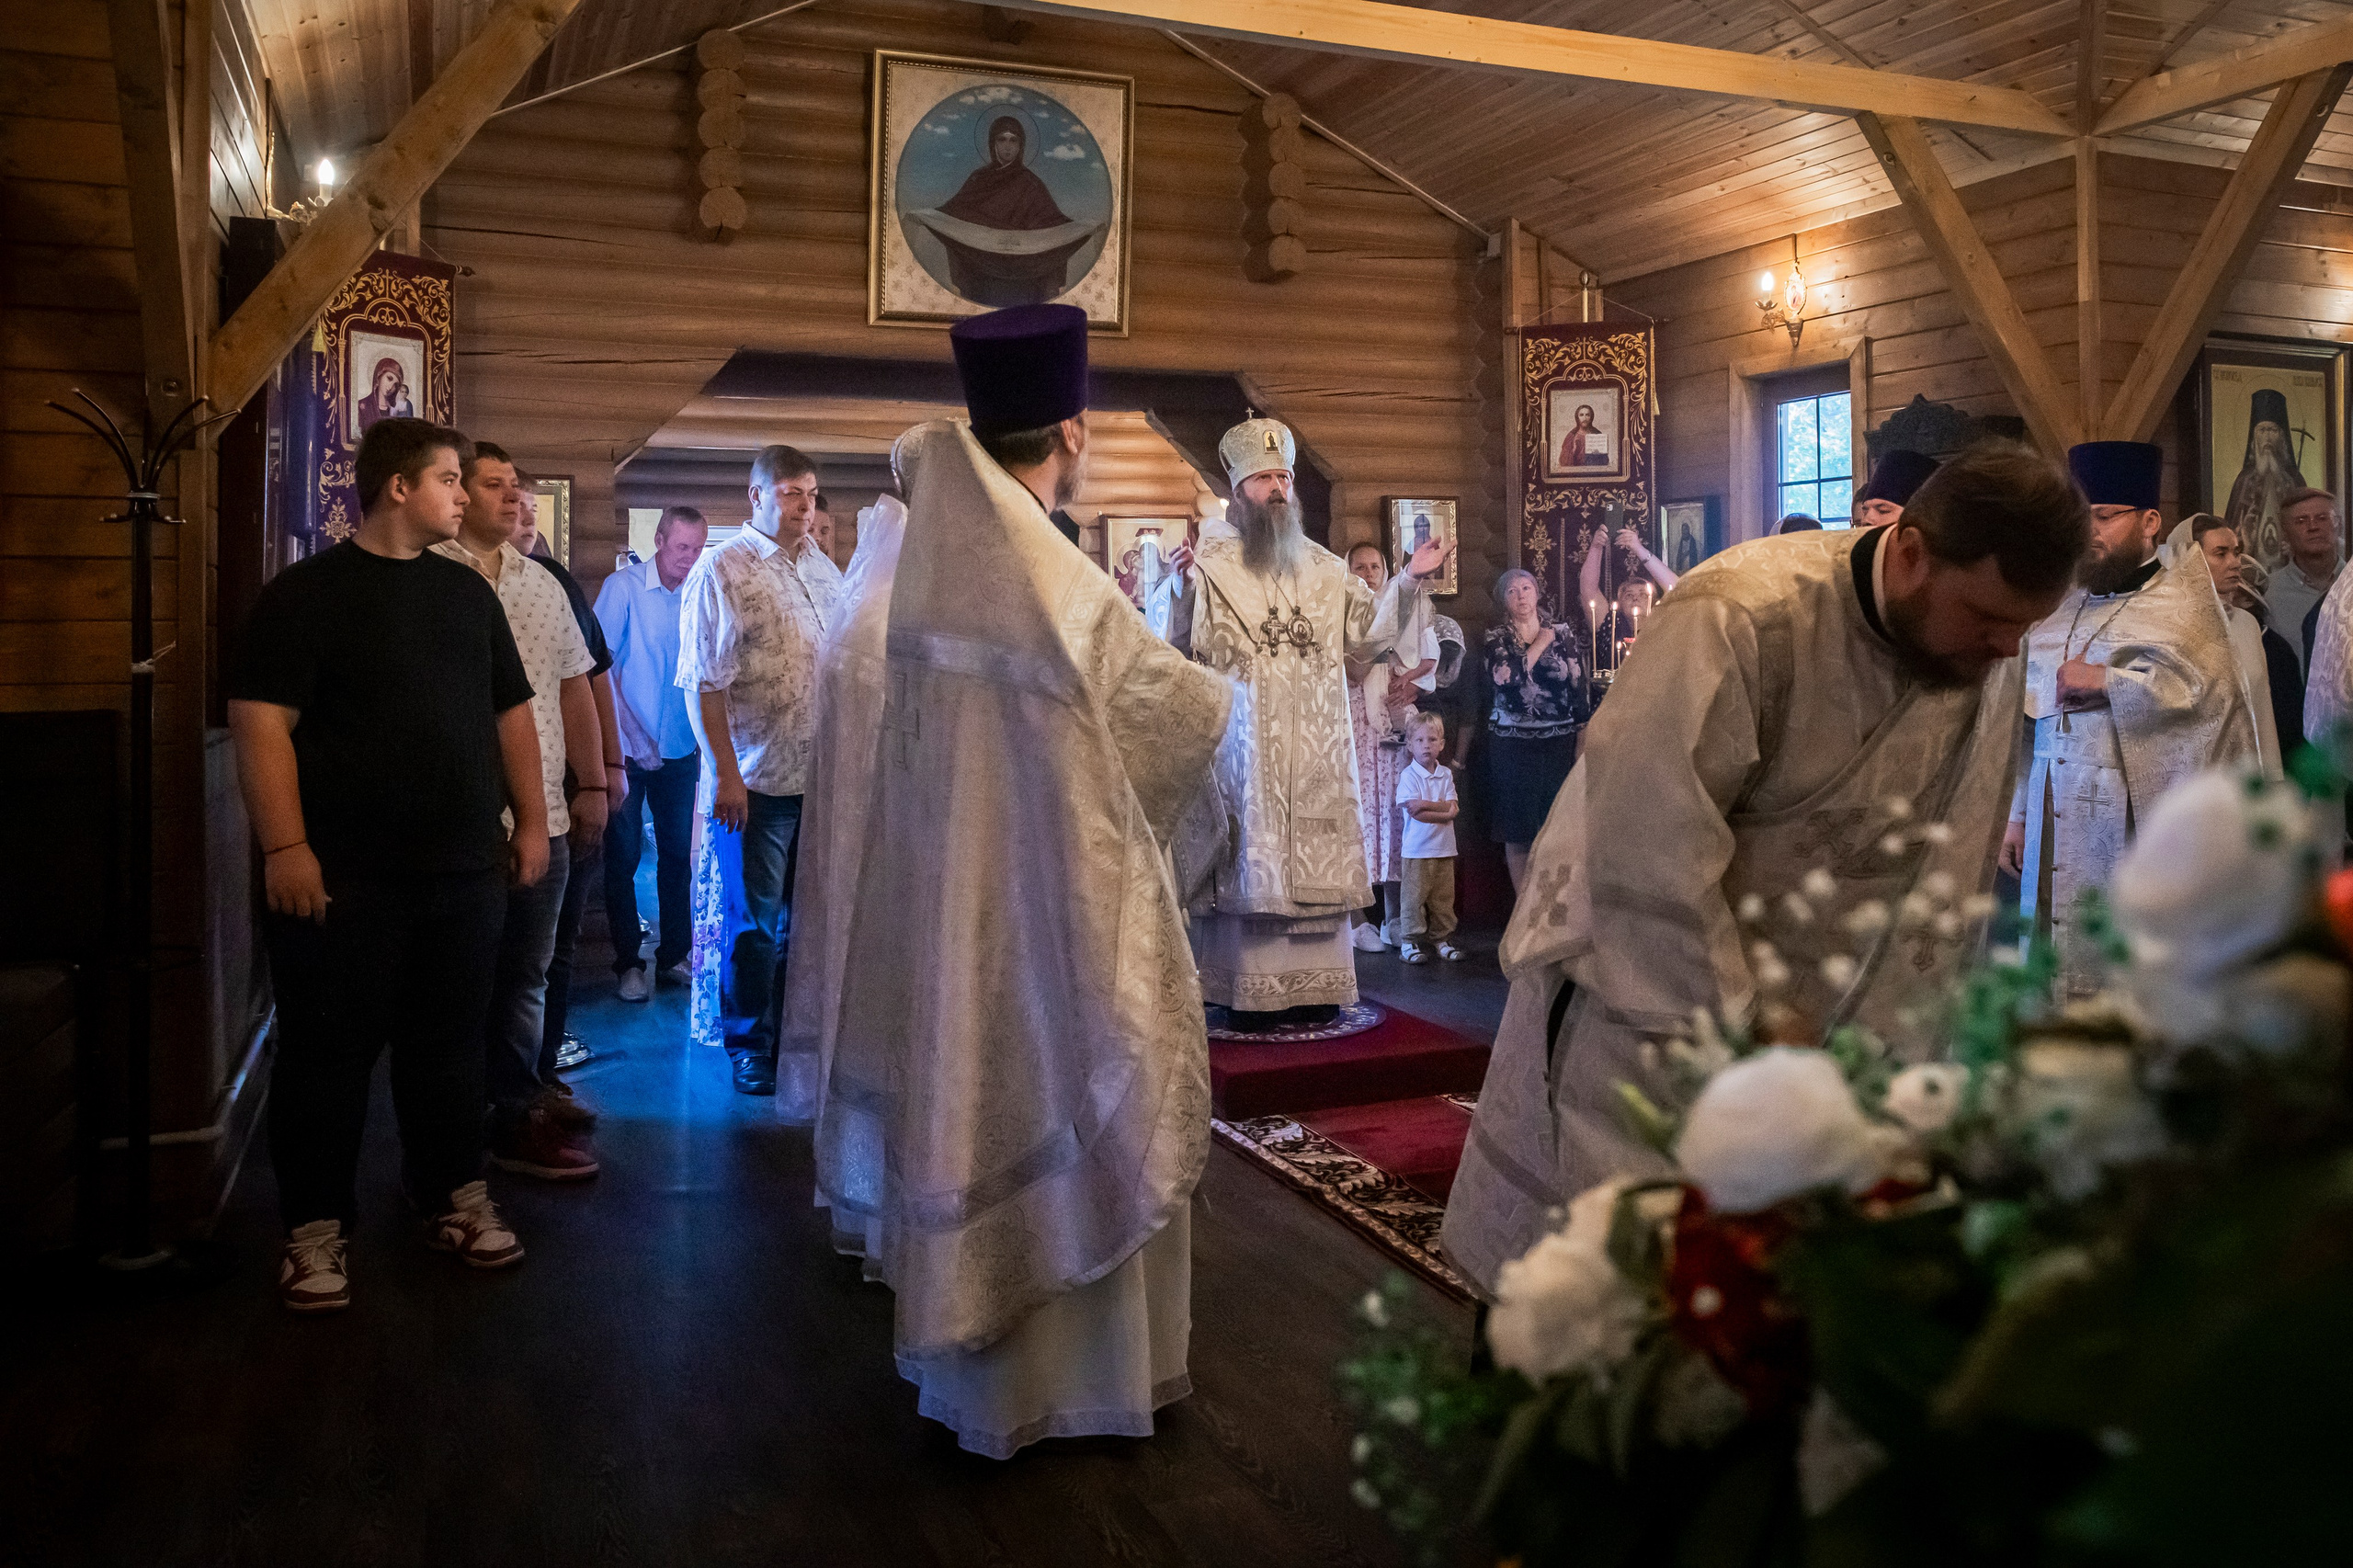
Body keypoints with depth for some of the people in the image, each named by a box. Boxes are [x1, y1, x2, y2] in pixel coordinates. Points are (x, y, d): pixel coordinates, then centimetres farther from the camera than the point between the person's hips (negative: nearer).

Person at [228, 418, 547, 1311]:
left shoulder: (467, 592, 14)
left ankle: (453, 1199, 27)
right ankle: (316, 1229, 16)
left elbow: (511, 712, 18)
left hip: (464, 869, 5)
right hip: (344, 876, -5)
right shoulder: (308, 592, -5)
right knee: (330, 1053, 3)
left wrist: (531, 821, 12)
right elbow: (261, 720, -12)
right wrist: (285, 847, -18)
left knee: (450, 1045, 14)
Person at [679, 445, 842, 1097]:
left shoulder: (824, 570, 13)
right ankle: (748, 1045, 19)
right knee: (753, 920, 5)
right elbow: (705, 684, -13)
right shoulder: (721, 571, -7)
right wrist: (725, 773, -18)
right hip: (755, 780, -6)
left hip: (823, 774, 6)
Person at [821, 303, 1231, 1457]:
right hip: (1053, 893, -7)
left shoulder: (932, 557, -2)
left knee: (971, 1085, 17)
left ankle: (967, 1356, 32)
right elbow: (1192, 712, -8)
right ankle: (1071, 1370, 23)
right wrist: (1211, 687, 13)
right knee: (1062, 1099, 8)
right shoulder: (1070, 592, -22)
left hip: (945, 885, 7)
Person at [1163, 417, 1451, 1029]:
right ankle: (1249, 993, 2)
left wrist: (1409, 580, 5)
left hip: (1316, 747, 5)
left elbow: (1366, 633, 14)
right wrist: (1180, 589, -27)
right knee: (1248, 863, -4)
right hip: (1245, 746, -4)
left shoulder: (1324, 567, 15)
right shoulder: (1211, 565, 0)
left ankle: (1311, 988, 12)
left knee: (1316, 859, 5)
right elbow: (1180, 645, -10)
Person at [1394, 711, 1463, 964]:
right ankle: (1409, 941, 7)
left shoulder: (1446, 774, 8)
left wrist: (1426, 805, -16)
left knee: (1443, 897, 9)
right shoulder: (1408, 775, -6)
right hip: (1416, 848, -4)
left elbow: (1453, 808, -3)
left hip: (1444, 848, 4)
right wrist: (1444, 812, -13)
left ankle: (1441, 938, 19)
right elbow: (1414, 813, -15)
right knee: (1414, 897, -2)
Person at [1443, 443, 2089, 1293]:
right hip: (1640, 990, -5)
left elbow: (1940, 894, 2)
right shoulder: (1744, 618, -25)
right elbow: (1648, 843, -26)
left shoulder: (1992, 664, -3)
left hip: (1795, 1016, 6)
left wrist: (1894, 1047, -2)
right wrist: (1739, 1022, -18)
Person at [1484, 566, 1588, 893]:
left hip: (1558, 742, 1)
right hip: (1512, 746, -1)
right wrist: (1539, 645, -5)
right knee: (1517, 832, 0)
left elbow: (1579, 687, 7)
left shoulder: (1563, 632, 9)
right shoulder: (1495, 637, 4)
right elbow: (1504, 679, -15)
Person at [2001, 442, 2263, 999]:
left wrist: (2101, 680, -10)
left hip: (2136, 829, -5)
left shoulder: (2181, 605, 3)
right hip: (2053, 834, 5)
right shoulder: (2057, 615, 19)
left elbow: (2209, 686, -16)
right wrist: (2018, 817, 18)